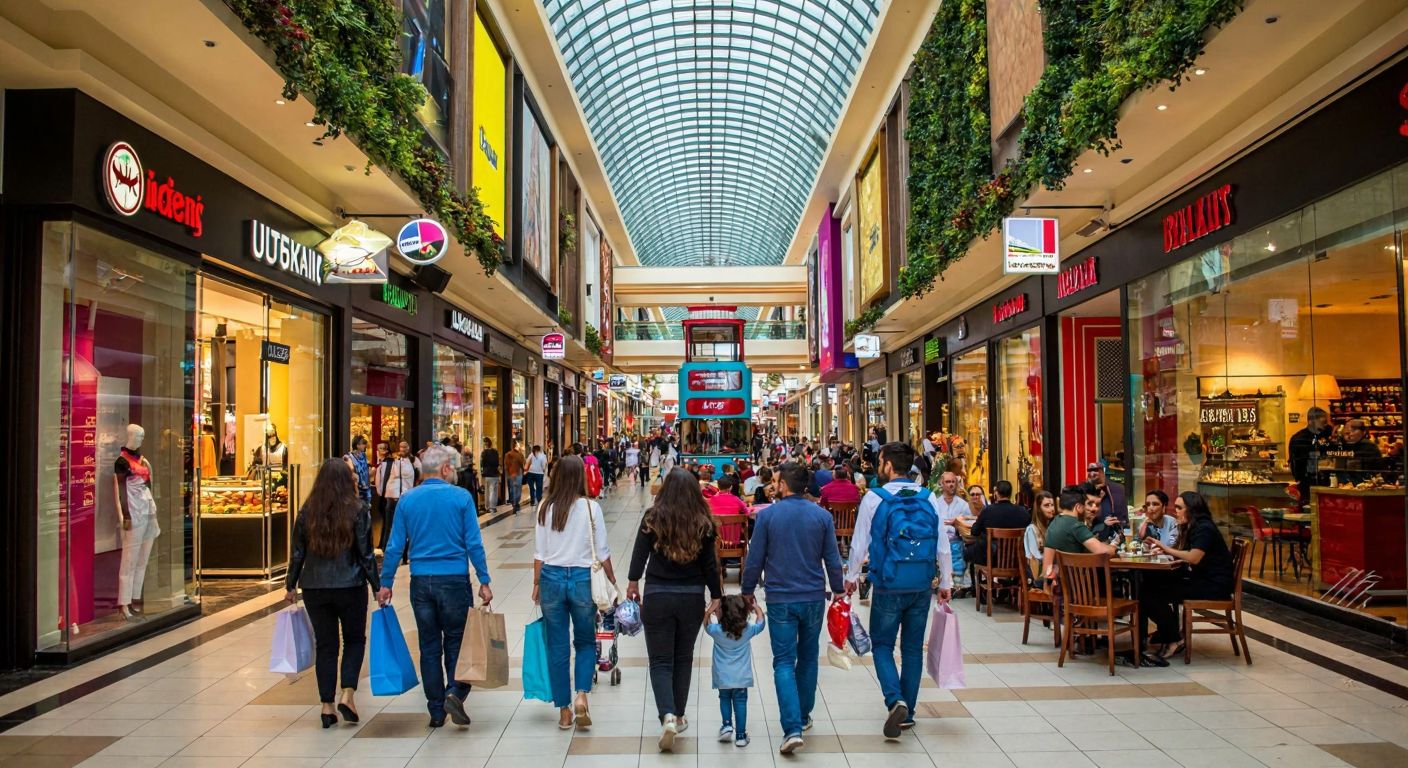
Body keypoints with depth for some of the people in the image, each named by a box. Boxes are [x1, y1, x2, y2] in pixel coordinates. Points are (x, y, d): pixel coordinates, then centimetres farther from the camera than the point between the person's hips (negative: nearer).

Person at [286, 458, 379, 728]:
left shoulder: (307, 512, 0)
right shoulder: (357, 511, -8)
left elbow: (298, 553, 5)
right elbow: (366, 554, -7)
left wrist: (291, 585, 16)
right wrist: (378, 587, 0)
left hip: (314, 588, 2)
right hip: (350, 587, -2)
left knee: (325, 645, 11)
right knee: (355, 640, 15)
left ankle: (327, 706, 12)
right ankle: (348, 695, -1)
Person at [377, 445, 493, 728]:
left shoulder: (407, 500, 3)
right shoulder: (461, 497, -6)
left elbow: (395, 546, 3)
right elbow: (474, 544, -7)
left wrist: (385, 583, 11)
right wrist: (484, 581, -2)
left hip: (421, 581, 3)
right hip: (454, 579, -3)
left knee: (429, 646, 11)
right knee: (457, 641, 10)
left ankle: (436, 711, 15)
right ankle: (455, 692, -10)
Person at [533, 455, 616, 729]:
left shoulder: (545, 508, -2)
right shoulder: (591, 507, -7)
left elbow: (539, 552, 2)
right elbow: (601, 551, -3)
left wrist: (537, 584, 13)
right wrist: (612, 580, 9)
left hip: (551, 577, 1)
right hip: (582, 577, -1)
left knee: (557, 646, 10)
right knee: (585, 641, 16)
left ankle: (564, 711, 17)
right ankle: (581, 695, -4)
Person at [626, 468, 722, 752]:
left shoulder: (652, 518, -8)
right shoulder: (702, 523, -5)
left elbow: (639, 553, -4)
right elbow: (709, 563, -1)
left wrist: (633, 583, 10)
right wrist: (716, 596, 8)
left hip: (657, 596, -2)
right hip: (692, 597, 2)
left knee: (661, 661, 6)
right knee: (683, 658, 18)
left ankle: (667, 716, -12)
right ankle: (679, 717, 26)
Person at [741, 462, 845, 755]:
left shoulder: (767, 516, -8)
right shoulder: (822, 516, -2)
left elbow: (755, 559, -3)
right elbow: (833, 559, 1)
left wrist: (748, 591, 11)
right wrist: (839, 591, 15)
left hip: (780, 599, -2)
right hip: (814, 598, 3)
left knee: (784, 662, 1)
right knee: (808, 657, 19)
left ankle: (792, 728, -11)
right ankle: (803, 716, 31)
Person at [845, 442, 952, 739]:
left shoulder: (874, 499, -8)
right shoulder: (929, 499, 1)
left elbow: (859, 543, -3)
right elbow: (943, 545, 3)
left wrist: (851, 576, 11)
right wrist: (945, 582, 13)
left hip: (889, 585, -3)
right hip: (922, 586, 3)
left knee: (882, 644, 11)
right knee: (913, 647, 14)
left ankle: (895, 699, -10)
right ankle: (907, 712, 21)